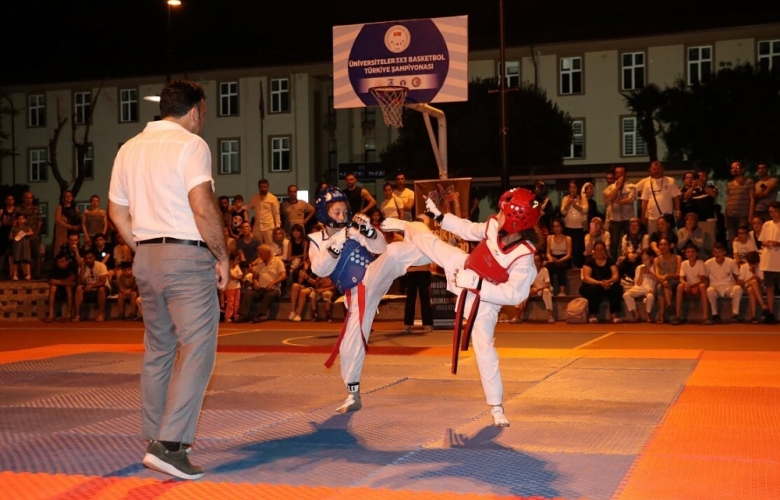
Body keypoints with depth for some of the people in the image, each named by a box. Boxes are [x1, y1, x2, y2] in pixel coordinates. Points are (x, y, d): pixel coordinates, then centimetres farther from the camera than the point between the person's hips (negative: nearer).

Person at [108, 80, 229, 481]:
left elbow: (117, 213, 14)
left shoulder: (130, 149, 13)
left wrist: (144, 250, 19)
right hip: (186, 256, -8)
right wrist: (222, 255, -9)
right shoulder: (190, 144, -8)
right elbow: (203, 207, -18)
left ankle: (155, 438, 22)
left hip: (146, 256, 8)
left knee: (158, 349, 16)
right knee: (196, 349, -8)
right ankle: (169, 444, -16)